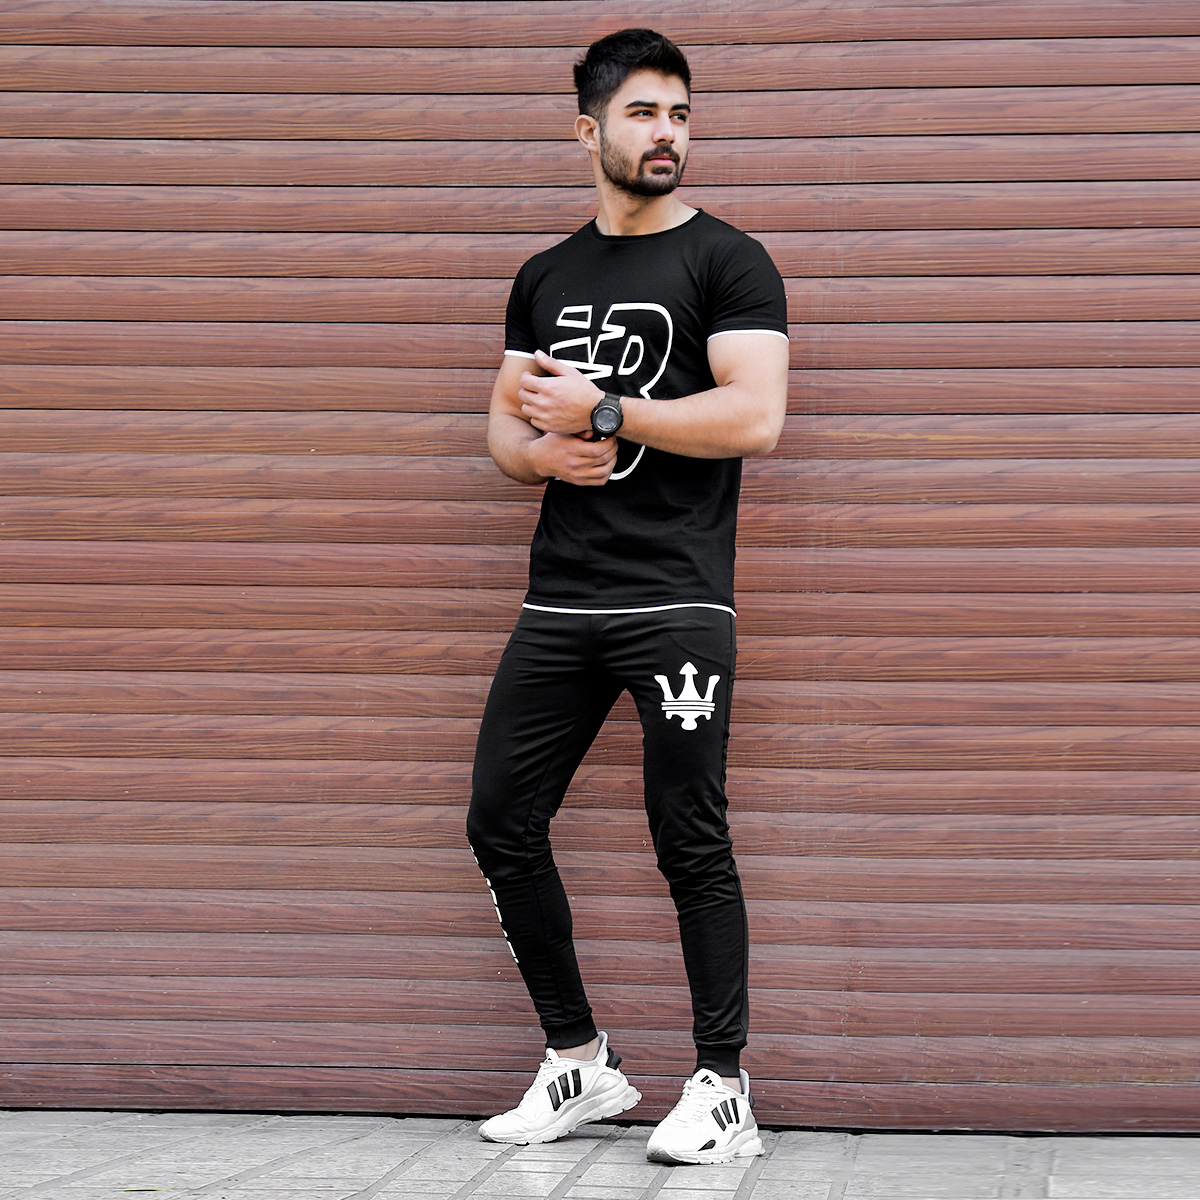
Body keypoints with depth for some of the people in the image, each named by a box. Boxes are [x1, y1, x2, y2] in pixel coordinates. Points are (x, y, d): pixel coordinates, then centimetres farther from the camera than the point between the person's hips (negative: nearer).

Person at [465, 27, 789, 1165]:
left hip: (675, 602, -6)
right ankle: (579, 1063, 20)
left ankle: (723, 1090, 6)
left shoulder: (726, 261, -2)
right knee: (502, 826, 6)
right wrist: (544, 451, -3)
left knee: (690, 843, -4)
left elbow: (755, 416, -14)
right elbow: (505, 423, 20)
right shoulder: (546, 279, 16)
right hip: (559, 602, 6)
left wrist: (599, 410, -12)